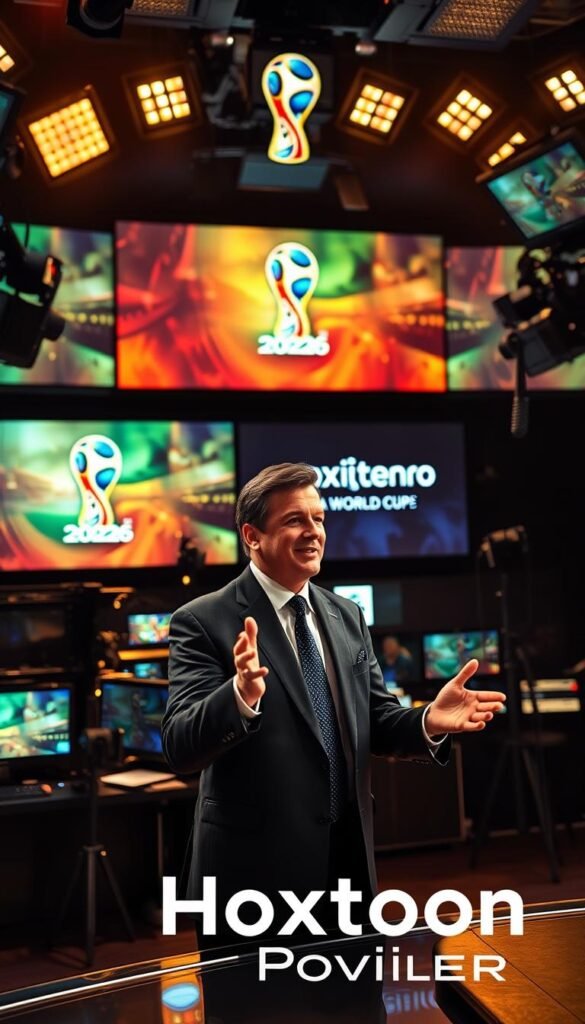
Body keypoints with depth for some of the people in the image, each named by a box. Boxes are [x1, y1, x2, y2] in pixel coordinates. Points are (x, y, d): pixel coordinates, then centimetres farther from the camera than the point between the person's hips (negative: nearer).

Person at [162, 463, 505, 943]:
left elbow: (376, 721, 9)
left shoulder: (347, 615, 7)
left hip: (349, 859, 6)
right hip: (256, 866, -5)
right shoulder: (204, 622, -12)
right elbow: (180, 747, -20)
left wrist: (429, 721, -13)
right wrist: (242, 696, -39)